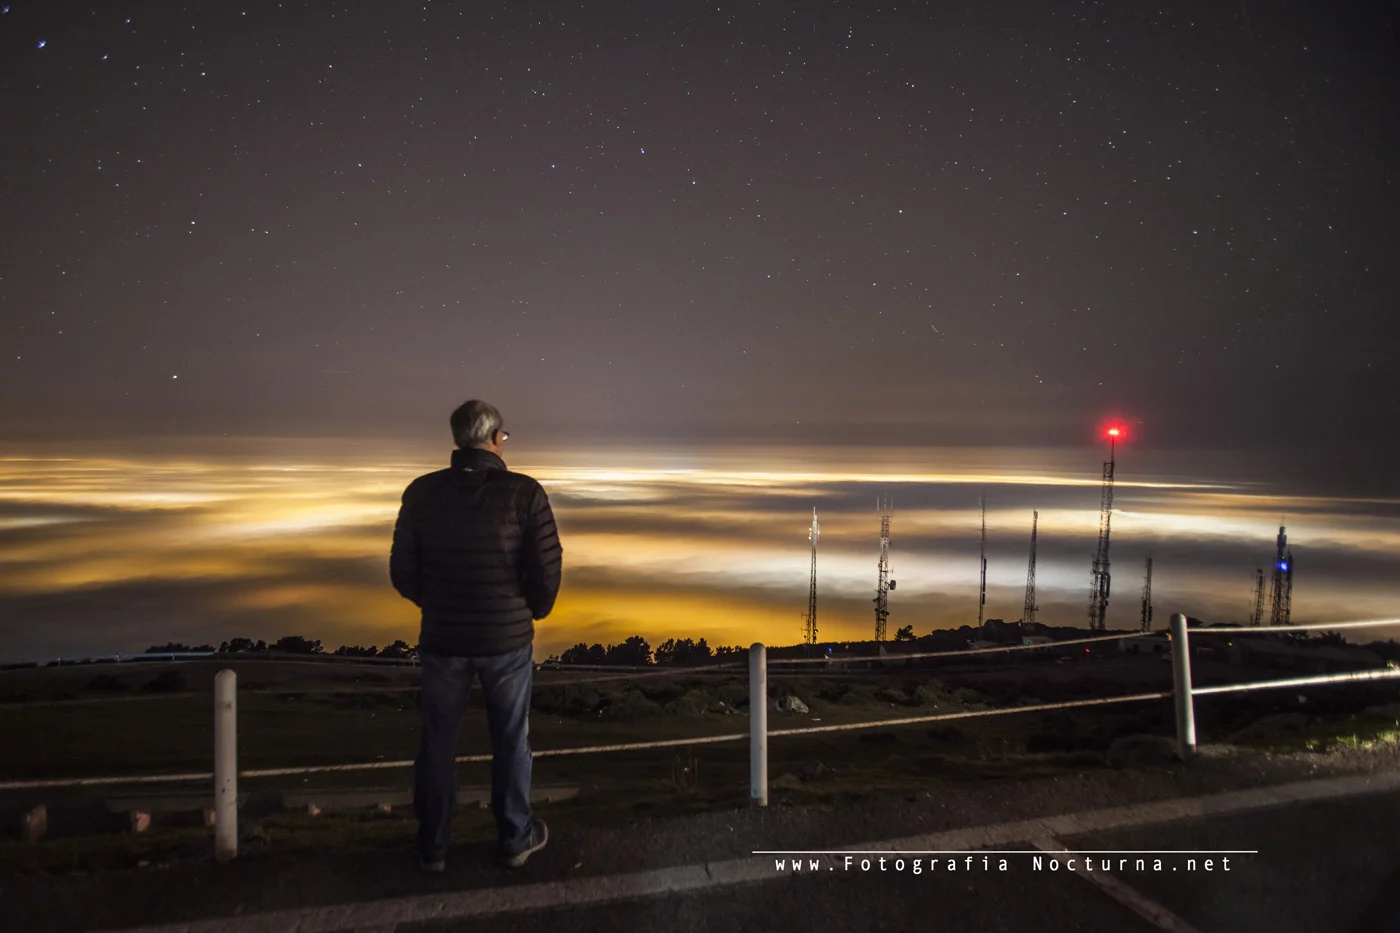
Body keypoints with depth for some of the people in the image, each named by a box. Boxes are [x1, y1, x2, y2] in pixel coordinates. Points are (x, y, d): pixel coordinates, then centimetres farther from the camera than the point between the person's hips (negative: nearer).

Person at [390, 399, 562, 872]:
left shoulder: (422, 491, -7)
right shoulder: (525, 492, -14)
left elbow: (403, 572, -3)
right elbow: (548, 570, -13)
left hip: (442, 638, 2)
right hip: (508, 638, -1)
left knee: (438, 742, 18)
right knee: (511, 741, 17)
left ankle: (433, 846, 31)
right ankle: (515, 839, 31)